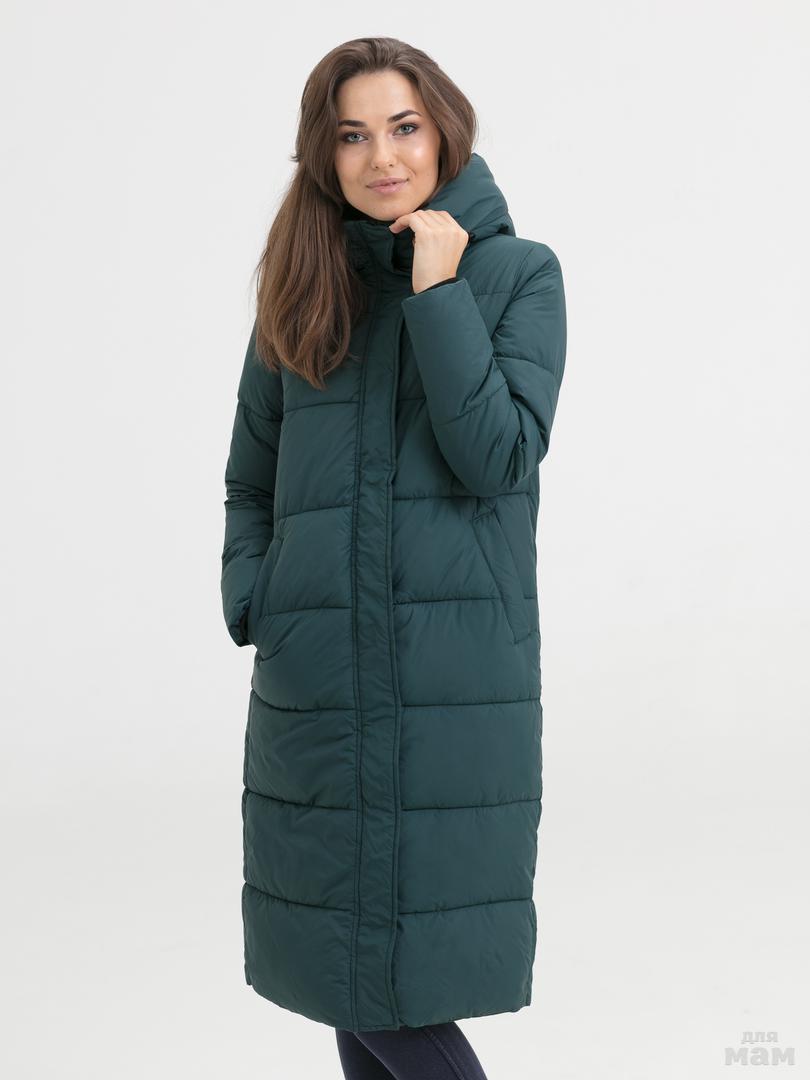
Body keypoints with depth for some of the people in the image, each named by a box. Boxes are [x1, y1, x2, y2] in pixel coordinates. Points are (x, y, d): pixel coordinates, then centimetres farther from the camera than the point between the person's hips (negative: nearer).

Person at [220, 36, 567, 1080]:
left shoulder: (518, 271, 1)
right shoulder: (302, 287, 11)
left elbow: (500, 460, -11)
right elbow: (250, 481, 18)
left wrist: (437, 291, -11)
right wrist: (251, 606, 3)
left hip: (457, 666, -3)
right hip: (316, 671, 4)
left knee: (409, 973, -3)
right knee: (338, 967, 10)